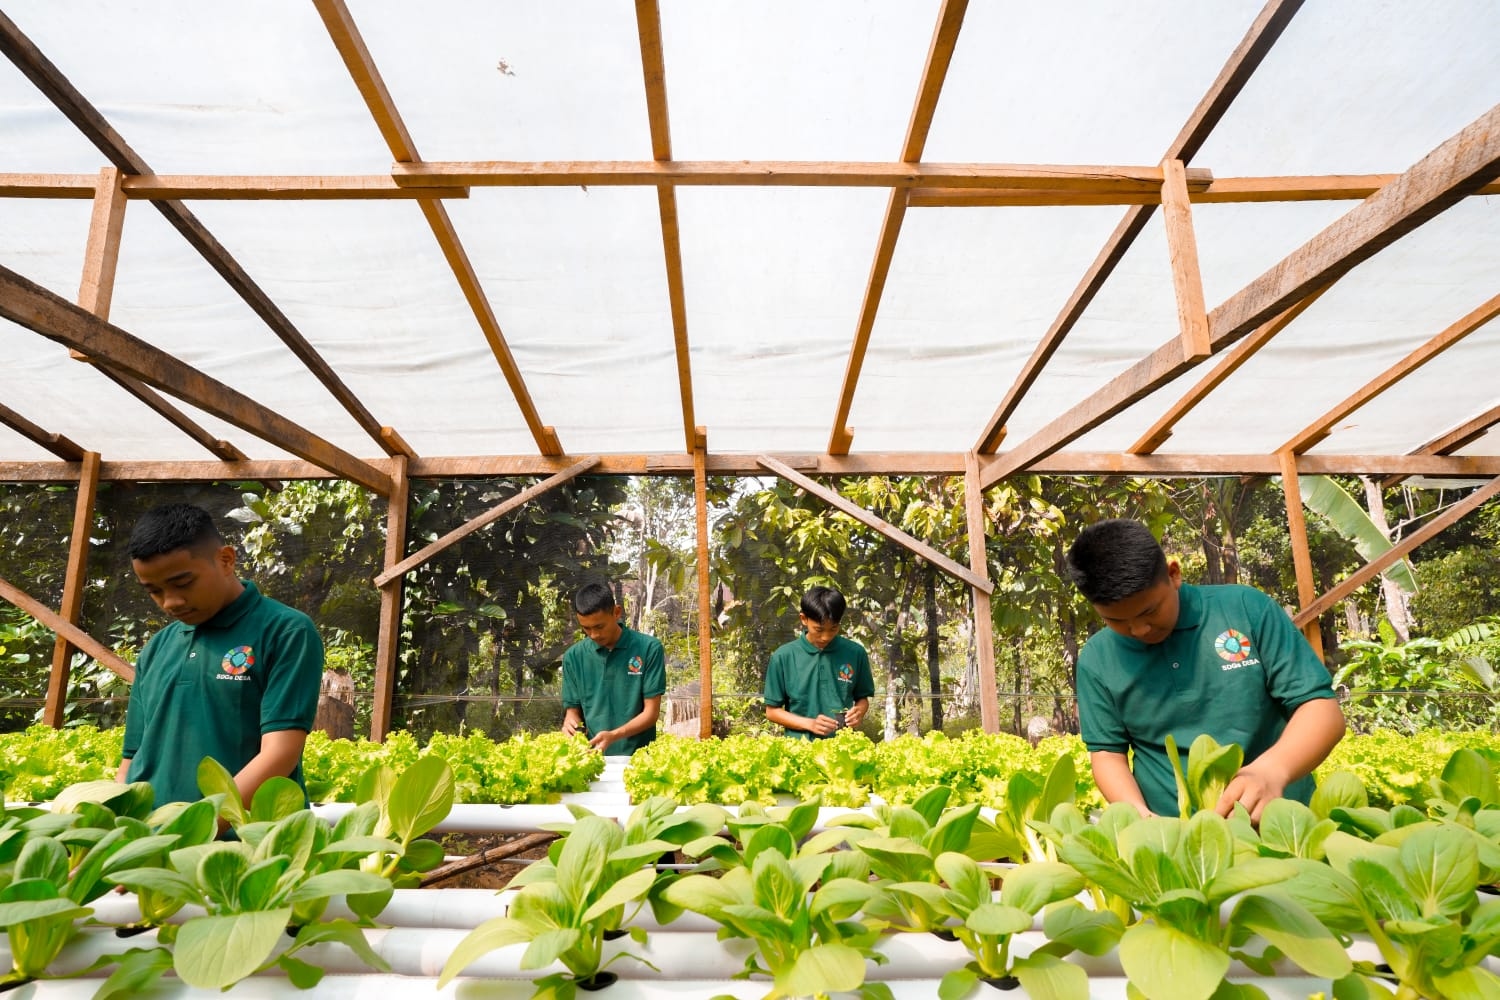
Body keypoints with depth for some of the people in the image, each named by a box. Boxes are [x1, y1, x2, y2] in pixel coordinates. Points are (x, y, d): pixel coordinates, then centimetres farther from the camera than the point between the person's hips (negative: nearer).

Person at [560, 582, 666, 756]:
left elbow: (651, 712, -3)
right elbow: (573, 709, 12)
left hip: (636, 755, -2)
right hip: (591, 754, 2)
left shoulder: (648, 648, -3)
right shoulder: (574, 656, 5)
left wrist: (613, 736, -17)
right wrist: (571, 722, -10)